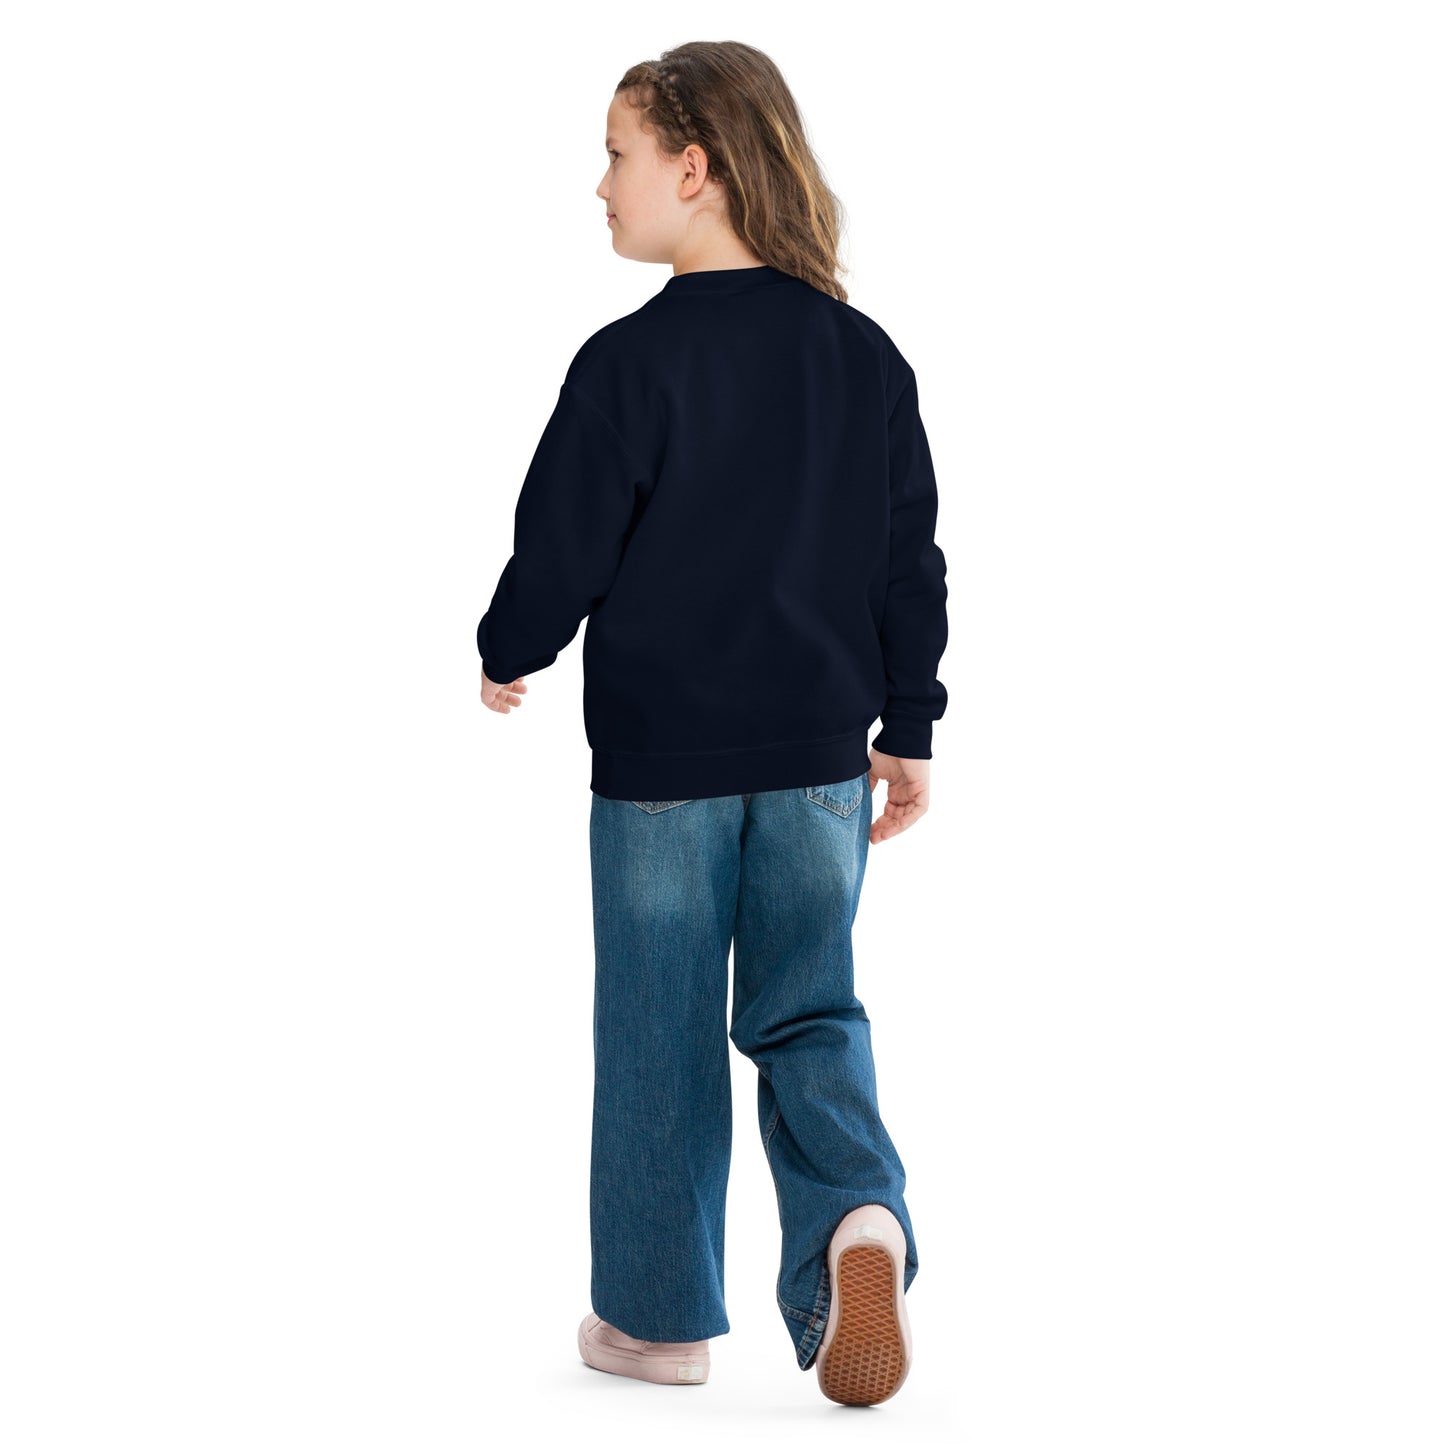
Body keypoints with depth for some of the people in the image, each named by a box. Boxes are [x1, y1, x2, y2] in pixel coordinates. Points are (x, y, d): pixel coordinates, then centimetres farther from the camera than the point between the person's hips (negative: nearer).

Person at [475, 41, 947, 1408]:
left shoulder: (629, 361, -14)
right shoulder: (868, 356, 2)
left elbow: (561, 548, -10)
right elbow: (910, 562, 6)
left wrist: (508, 656, 10)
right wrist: (907, 729, 15)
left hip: (660, 758, -4)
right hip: (820, 757, 4)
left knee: (657, 1040, 9)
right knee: (808, 1015, 13)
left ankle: (656, 1312, 20)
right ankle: (859, 1214, -14)